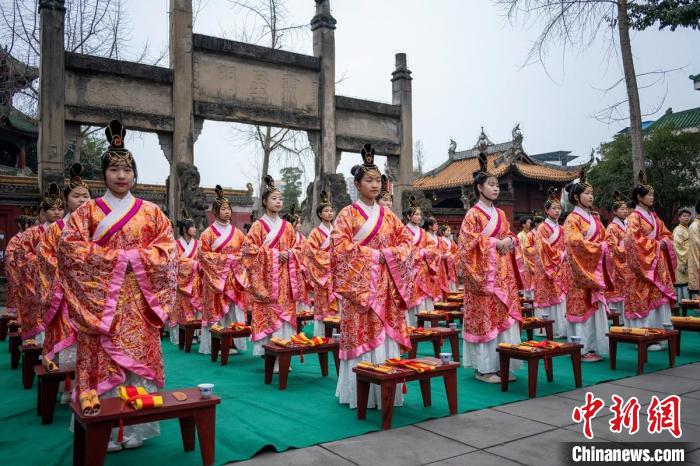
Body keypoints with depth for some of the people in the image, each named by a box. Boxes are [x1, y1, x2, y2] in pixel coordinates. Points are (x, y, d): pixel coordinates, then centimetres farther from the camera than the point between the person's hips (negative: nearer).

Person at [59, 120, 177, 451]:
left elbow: (167, 249, 4)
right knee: (104, 361, -2)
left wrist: (135, 258, -11)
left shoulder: (151, 212, 9)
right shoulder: (88, 211, 5)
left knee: (139, 357, 2)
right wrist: (113, 258, -12)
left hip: (139, 300, 1)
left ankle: (136, 428, 12)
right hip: (101, 299, -1)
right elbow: (68, 246, -5)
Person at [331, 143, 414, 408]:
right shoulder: (348, 214, -1)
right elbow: (340, 247, -11)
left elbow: (407, 239, 12)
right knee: (363, 336, -6)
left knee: (387, 336, 4)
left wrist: (390, 254, -6)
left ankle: (386, 392, 13)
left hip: (387, 286, 5)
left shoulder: (387, 214, 14)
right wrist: (373, 255, -13)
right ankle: (361, 394, 3)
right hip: (360, 284, -5)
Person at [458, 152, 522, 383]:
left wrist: (509, 241, -3)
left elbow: (510, 236, 20)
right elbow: (468, 241, -13)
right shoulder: (473, 214, -6)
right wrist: (494, 243, -16)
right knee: (484, 318, -5)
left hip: (503, 272, 7)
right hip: (484, 272, -7)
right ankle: (483, 368, 4)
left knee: (504, 316, 6)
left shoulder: (500, 214, 15)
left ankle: (500, 365, 15)